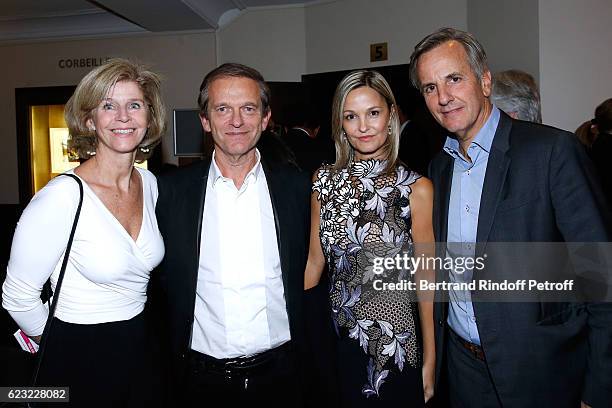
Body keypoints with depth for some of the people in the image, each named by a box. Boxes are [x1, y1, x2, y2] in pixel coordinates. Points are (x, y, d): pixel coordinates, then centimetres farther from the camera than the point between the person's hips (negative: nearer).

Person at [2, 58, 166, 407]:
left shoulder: (150, 183, -3)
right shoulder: (62, 197, -22)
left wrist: (131, 330, 14)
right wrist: (67, 347, -1)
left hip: (140, 350, 5)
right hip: (80, 364, -5)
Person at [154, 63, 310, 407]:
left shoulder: (298, 187, -5)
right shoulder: (172, 190, -5)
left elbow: (311, 277, 2)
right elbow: (163, 283, 2)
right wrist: (169, 361, 1)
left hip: (280, 375, 0)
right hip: (201, 378, 0)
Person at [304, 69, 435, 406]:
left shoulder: (416, 188, -10)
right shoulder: (324, 181, 0)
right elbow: (314, 261, 5)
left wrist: (429, 362, -6)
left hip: (396, 342, -2)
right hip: (337, 340, 3)